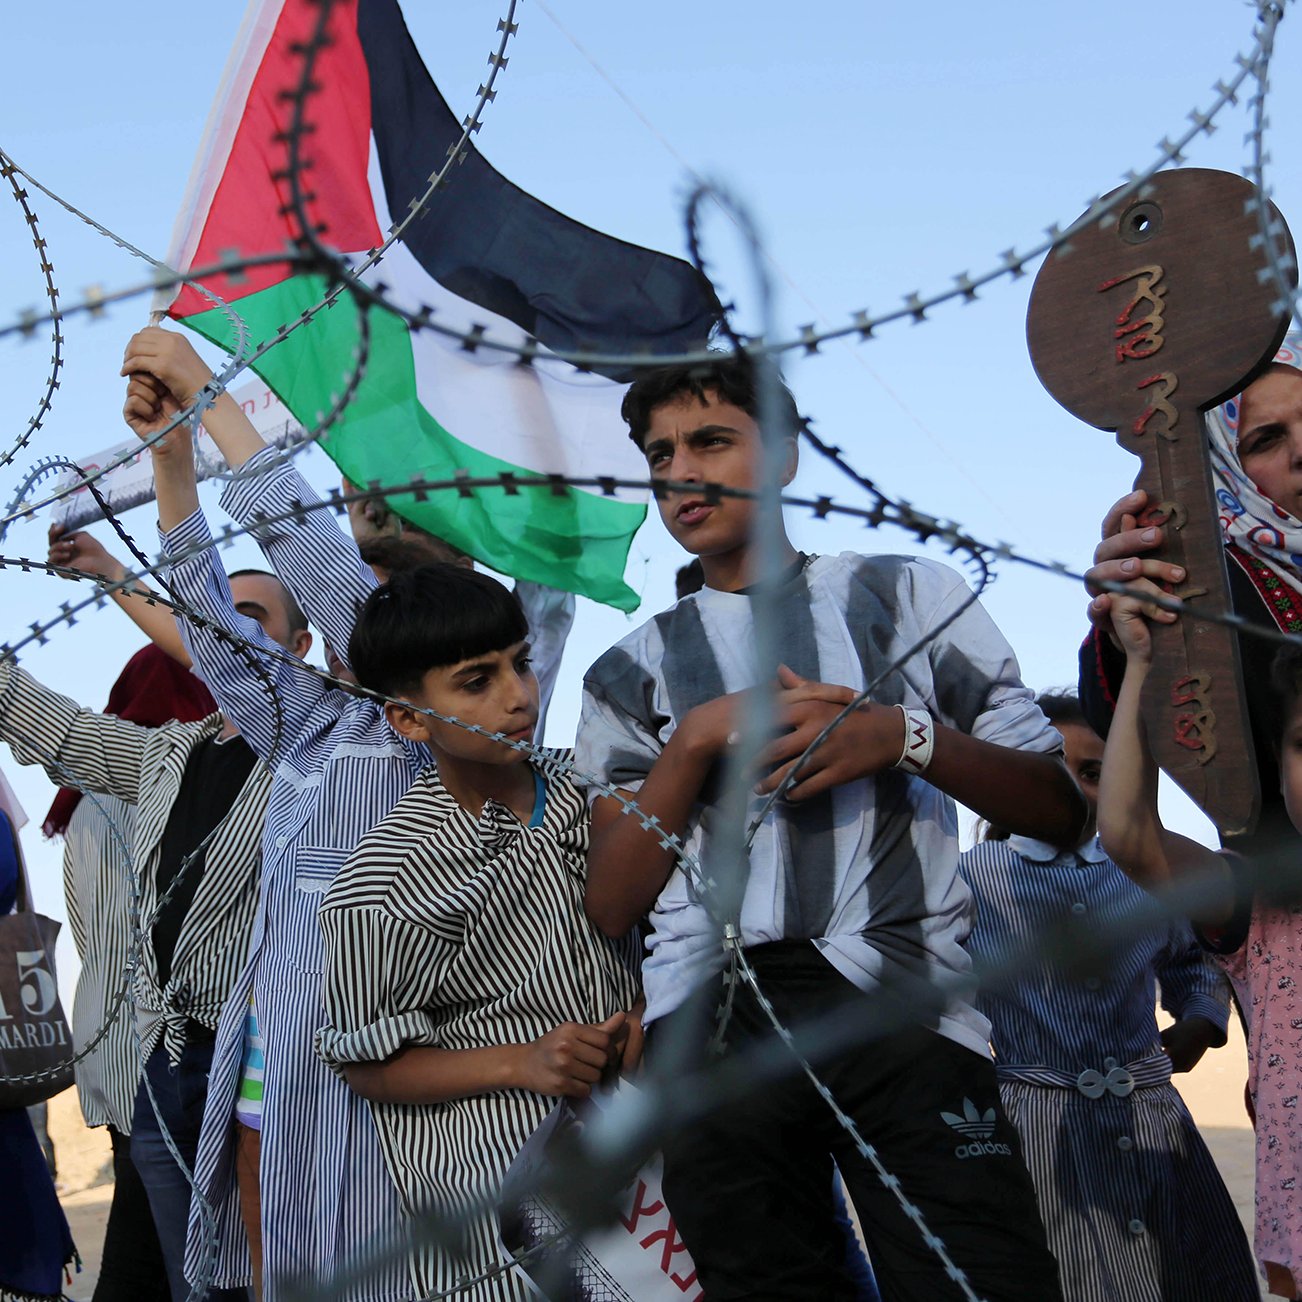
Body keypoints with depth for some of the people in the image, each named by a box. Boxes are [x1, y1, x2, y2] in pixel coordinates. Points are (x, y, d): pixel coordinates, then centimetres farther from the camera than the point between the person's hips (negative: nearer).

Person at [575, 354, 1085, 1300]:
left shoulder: (907, 594, 16)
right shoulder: (631, 673, 21)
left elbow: (1060, 811, 10)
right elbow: (610, 906, 10)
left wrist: (905, 735, -6)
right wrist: (701, 737, 0)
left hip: (905, 1002, -2)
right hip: (710, 1022, 2)